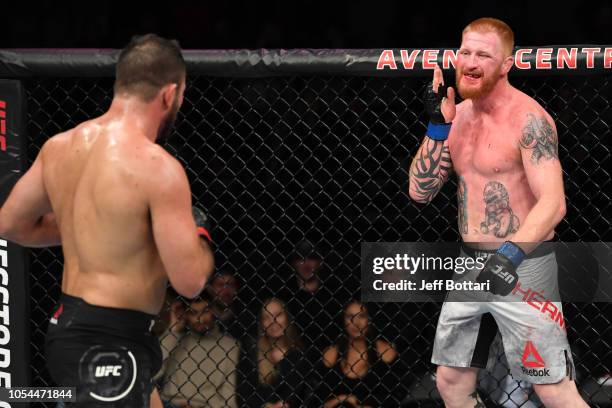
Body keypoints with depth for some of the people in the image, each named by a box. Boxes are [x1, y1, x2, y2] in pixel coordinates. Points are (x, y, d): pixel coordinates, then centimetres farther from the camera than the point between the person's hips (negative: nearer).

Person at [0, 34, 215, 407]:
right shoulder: (157, 167, -19)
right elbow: (189, 280, -20)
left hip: (68, 326, 9)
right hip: (110, 347, -9)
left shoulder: (60, 147, 4)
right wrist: (200, 235, 2)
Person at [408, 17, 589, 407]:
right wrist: (438, 126, -6)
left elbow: (553, 202, -24)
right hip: (471, 266, 8)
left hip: (523, 267, -8)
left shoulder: (528, 119, -16)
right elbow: (421, 191, 6)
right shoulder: (457, 115, 8)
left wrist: (512, 254, -39)